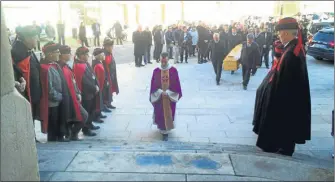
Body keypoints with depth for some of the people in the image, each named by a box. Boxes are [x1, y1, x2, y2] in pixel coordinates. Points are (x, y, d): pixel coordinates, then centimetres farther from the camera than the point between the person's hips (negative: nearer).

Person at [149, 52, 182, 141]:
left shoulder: (173, 70, -7)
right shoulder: (156, 71, -4)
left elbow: (176, 84, -6)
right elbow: (153, 85, -2)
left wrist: (168, 92, -15)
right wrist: (160, 92, -14)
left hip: (170, 97, 0)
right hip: (159, 96, 1)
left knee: (168, 113, 7)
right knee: (160, 113, 6)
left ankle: (165, 130, 22)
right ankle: (163, 130, 22)